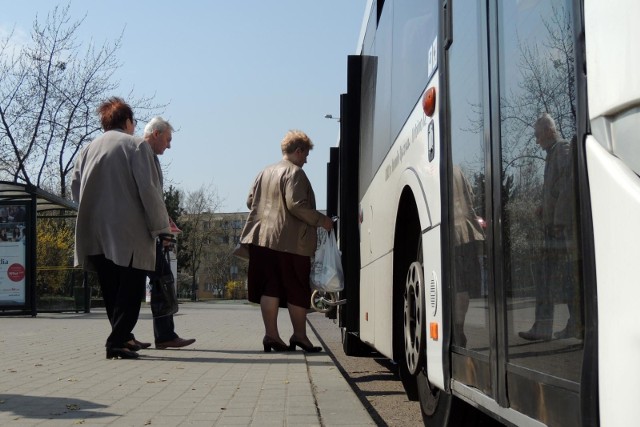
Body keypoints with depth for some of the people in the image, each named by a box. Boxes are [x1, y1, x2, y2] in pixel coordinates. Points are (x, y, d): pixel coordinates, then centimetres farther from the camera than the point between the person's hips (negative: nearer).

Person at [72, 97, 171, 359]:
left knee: (111, 291, 14)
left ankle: (123, 336, 22)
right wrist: (161, 227, -3)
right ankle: (117, 342, -7)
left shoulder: (87, 149, 13)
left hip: (94, 235, 6)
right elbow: (149, 190, -10)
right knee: (130, 289, -1)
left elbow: (75, 189, 10)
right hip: (128, 232, -6)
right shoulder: (136, 146, -3)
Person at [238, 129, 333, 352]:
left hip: (262, 237, 7)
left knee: (269, 289, 6)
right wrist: (321, 220, -8)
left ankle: (271, 334, 5)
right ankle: (299, 335, 10)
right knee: (298, 291, 4)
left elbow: (250, 201, 19)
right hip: (290, 241, -7)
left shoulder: (265, 172, 17)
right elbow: (296, 205, -18)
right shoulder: (295, 173, -8)